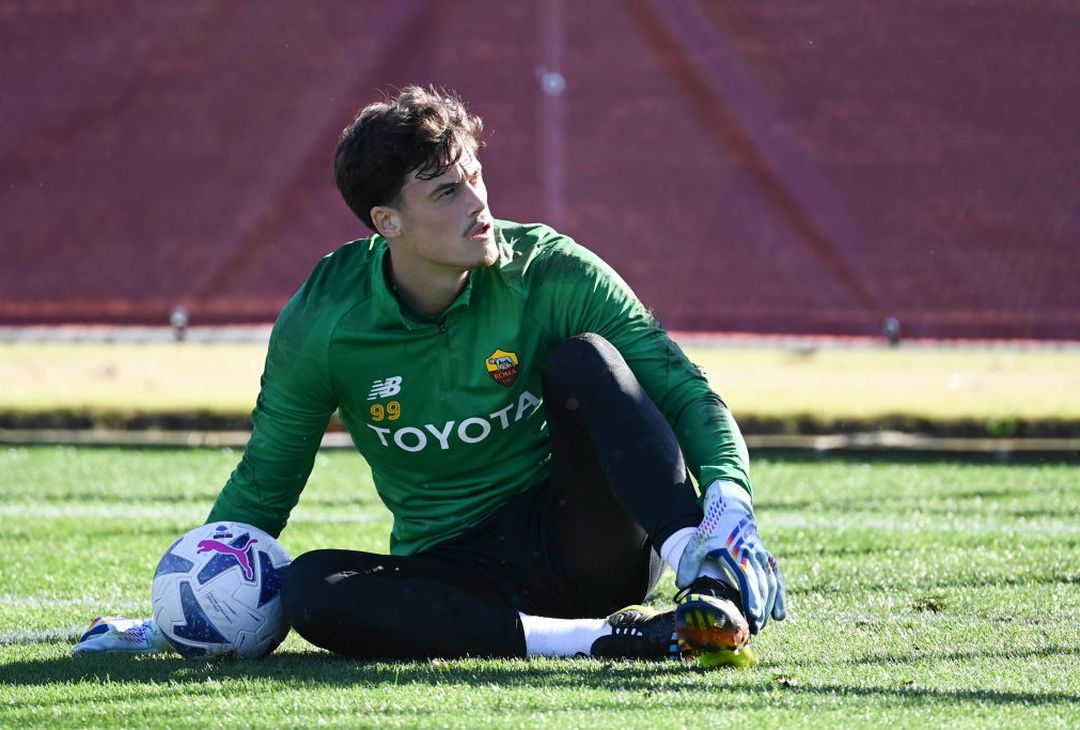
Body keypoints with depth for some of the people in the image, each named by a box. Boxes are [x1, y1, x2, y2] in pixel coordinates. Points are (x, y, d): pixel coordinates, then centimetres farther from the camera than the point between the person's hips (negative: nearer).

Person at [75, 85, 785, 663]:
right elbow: (264, 483, 6)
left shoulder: (553, 273, -10)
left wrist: (729, 502, -29)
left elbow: (688, 395, -9)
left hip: (583, 537, -1)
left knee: (585, 358, -24)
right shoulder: (321, 324, -7)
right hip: (458, 575, 1)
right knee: (310, 587, -31)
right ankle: (608, 638, -38)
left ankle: (704, 566, -40)